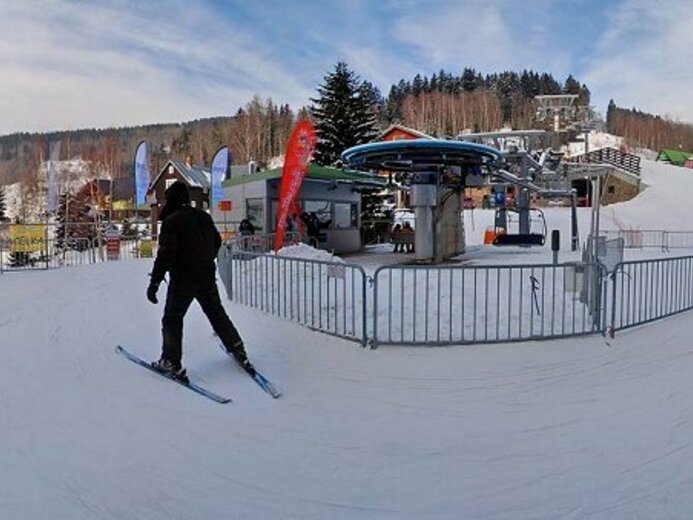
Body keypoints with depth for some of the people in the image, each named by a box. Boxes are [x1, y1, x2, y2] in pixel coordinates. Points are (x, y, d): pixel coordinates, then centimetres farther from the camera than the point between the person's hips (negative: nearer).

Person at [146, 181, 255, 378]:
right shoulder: (204, 216, 7)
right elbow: (217, 242, 18)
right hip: (207, 277, 6)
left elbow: (166, 253, -21)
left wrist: (155, 281, -18)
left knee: (172, 318, 6)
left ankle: (171, 362, 5)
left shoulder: (171, 221, -14)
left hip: (182, 280, -6)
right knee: (216, 313, 18)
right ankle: (238, 350, 21)